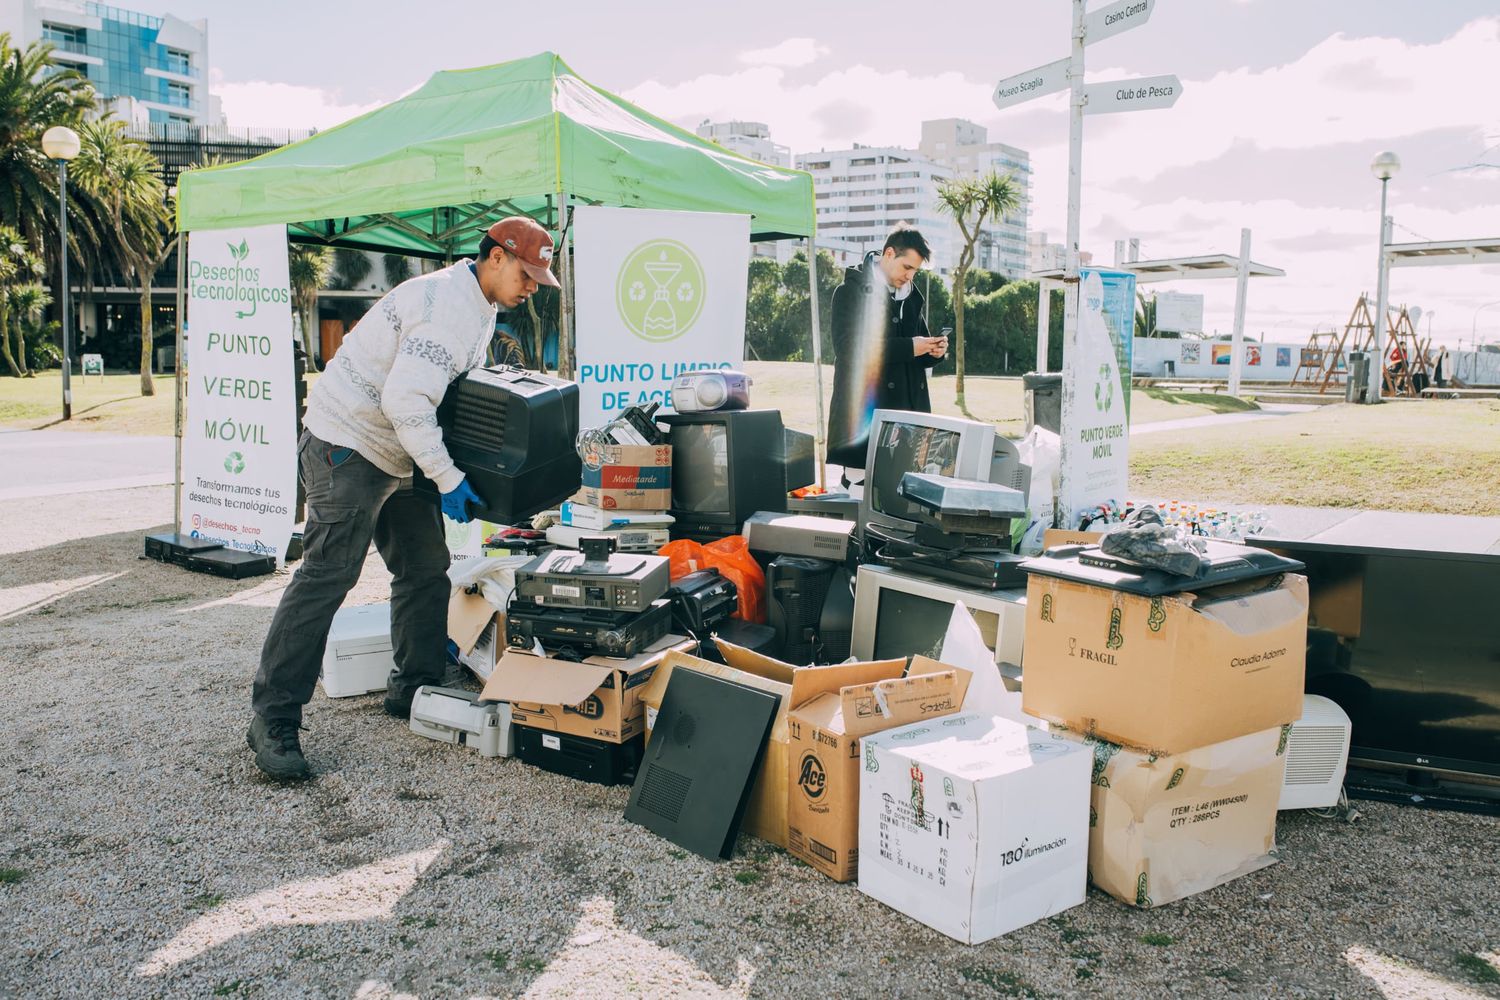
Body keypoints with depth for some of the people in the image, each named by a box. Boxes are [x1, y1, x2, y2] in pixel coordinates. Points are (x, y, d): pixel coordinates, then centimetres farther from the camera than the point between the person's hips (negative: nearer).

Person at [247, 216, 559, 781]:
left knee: (426, 569, 11)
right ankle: (273, 718, -7)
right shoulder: (447, 304, -21)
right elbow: (405, 399, -29)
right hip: (348, 443, -10)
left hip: (400, 455, 11)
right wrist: (448, 479, -25)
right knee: (326, 575, -13)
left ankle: (415, 689, 23)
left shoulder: (478, 309, 13)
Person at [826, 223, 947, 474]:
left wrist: (934, 351, 2)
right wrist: (908, 348, -18)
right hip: (864, 414, -6)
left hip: (908, 411, 6)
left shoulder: (911, 297, 20)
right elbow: (847, 348, -16)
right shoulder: (852, 291, -1)